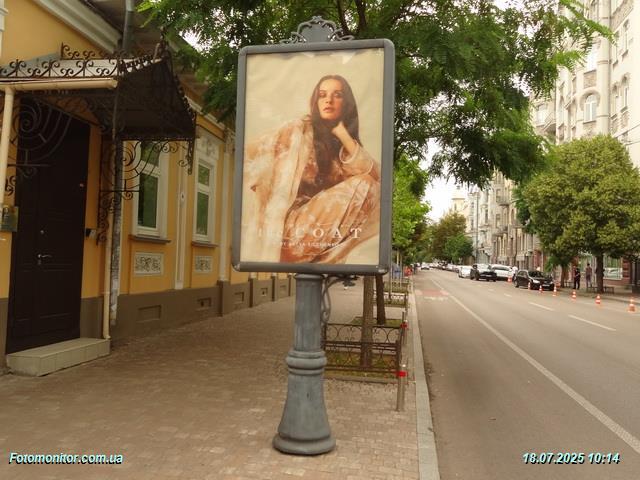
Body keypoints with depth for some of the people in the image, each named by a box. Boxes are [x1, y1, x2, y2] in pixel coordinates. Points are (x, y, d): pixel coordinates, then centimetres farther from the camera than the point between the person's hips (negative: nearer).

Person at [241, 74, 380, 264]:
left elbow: (374, 175, -7)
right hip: (291, 214, -5)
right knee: (363, 186, -17)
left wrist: (342, 134, -8)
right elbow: (252, 154, -7)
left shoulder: (348, 142, 12)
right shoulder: (299, 129, -2)